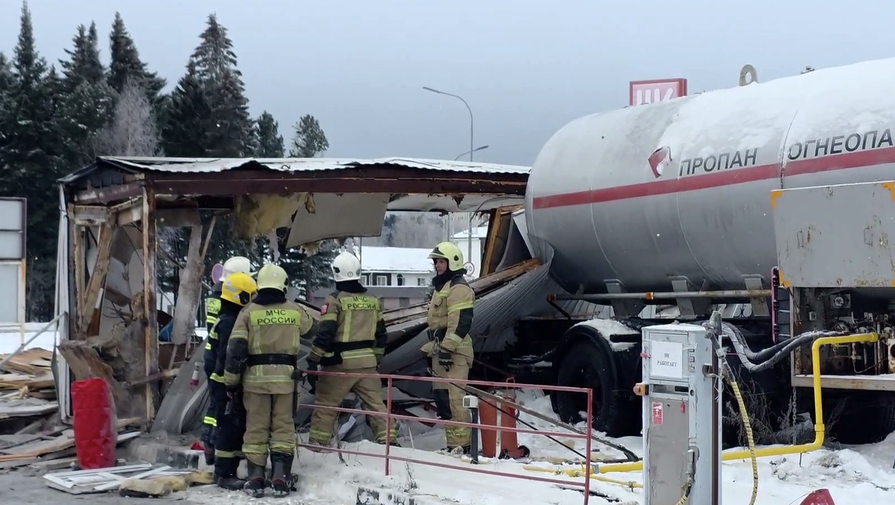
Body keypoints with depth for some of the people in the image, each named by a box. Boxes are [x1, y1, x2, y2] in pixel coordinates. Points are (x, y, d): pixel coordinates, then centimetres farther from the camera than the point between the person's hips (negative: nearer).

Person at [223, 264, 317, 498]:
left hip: (256, 376, -1)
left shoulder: (249, 312, -3)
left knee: (256, 428, 7)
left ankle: (256, 479, 7)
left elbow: (236, 348, -7)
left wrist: (232, 381, 1)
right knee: (283, 427, 7)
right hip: (285, 377, 1)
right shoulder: (295, 311, 2)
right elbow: (312, 330, 23)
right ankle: (280, 478, 1)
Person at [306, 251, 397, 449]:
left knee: (325, 405, 5)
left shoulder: (335, 301, -10)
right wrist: (377, 360, 26)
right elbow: (381, 335, 16)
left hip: (340, 364, -5)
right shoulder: (373, 301, 9)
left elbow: (324, 334, -14)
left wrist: (313, 362, -8)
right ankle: (388, 439, 3)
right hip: (367, 363, 5)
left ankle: (317, 442, 7)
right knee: (375, 403, 9)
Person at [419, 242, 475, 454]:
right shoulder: (442, 287, 23)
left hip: (454, 352, -11)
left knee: (452, 398, -15)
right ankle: (453, 444, 15)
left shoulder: (459, 288, -10)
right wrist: (434, 349, 26)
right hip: (441, 350, 11)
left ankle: (461, 445, -16)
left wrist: (447, 348, -24)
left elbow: (460, 322, -19)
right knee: (442, 398, 10)